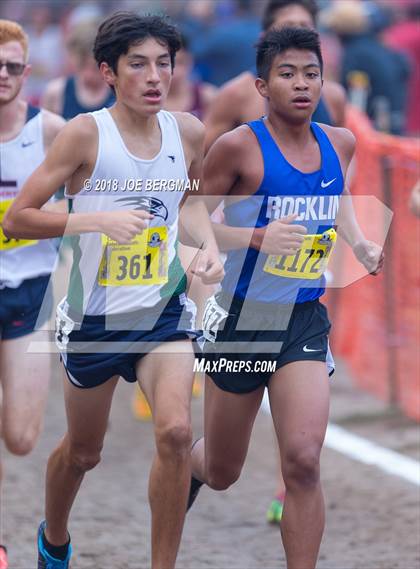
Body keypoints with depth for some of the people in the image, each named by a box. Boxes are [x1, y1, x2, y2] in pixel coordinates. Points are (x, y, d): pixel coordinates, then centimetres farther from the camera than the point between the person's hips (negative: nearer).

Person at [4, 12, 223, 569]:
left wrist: (209, 245, 2)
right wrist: (97, 219, -27)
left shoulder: (188, 132, -2)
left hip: (163, 309, 2)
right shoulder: (86, 133, -15)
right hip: (95, 315, -2)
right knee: (82, 451, 15)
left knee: (175, 431, -20)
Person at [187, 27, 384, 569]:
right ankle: (186, 466, 50)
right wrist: (259, 238, -24)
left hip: (305, 320, 3)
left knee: (303, 461, -16)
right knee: (221, 473, 13)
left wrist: (361, 245, 6)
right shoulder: (239, 147, -14)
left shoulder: (338, 143, 2)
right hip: (241, 317, -3)